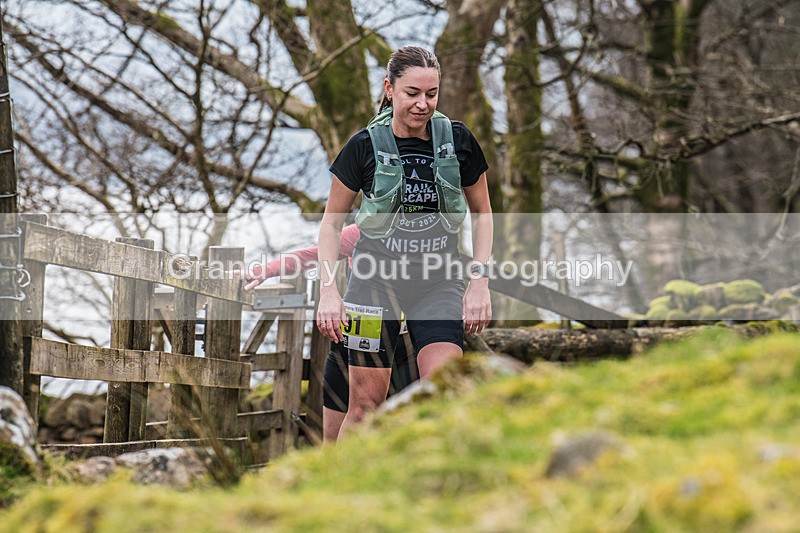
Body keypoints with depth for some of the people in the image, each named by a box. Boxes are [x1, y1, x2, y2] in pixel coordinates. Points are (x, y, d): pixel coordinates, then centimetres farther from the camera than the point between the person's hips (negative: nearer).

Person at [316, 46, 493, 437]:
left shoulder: (458, 140, -1)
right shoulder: (366, 145, -5)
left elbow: (481, 212, 11)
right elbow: (332, 221, 4)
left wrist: (480, 280, 0)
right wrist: (328, 290, -6)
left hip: (439, 283, 1)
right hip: (376, 278, -1)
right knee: (365, 404, -2)